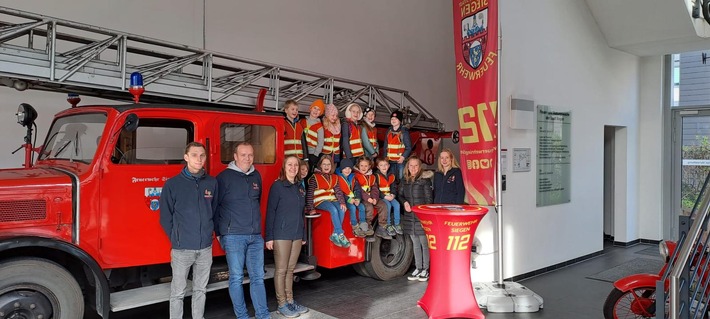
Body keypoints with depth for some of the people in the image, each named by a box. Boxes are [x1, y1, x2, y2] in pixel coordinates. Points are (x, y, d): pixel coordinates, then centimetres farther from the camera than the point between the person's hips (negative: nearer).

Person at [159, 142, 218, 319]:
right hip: (182, 249, -3)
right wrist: (176, 238, 1)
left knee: (200, 290, 16)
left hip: (206, 248, 3)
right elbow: (165, 217, 0)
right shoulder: (172, 184, -5)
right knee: (178, 292, 7)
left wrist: (210, 231, 7)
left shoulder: (212, 183, 3)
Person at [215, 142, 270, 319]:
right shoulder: (225, 177, -5)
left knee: (258, 277, 7)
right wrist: (219, 232, -4)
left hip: (255, 236, 5)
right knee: (236, 278, 3)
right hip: (233, 236, -5)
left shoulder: (256, 176, 11)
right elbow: (214, 206, -4)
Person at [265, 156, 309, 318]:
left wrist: (303, 235, 17)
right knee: (281, 270, 1)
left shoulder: (300, 187, 12)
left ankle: (290, 301, 21)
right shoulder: (277, 186, -6)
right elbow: (270, 212, -9)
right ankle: (282, 304, 10)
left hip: (297, 235, 6)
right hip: (281, 235, -6)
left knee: (290, 269, 13)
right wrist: (269, 236, -14)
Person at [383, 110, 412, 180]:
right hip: (390, 161, 5)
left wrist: (403, 157, -17)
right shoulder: (389, 131, 10)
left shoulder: (404, 131, -6)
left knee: (401, 179, -7)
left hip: (400, 160, -5)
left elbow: (409, 147, -7)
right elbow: (385, 146, 15)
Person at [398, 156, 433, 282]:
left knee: (424, 243, 0)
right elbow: (400, 195, 17)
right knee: (415, 243, 14)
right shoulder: (404, 180, 9)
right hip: (409, 217, 5)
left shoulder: (425, 179, -6)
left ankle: (426, 269, 10)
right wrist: (405, 202, -4)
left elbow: (428, 198, -6)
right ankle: (418, 268, 23)